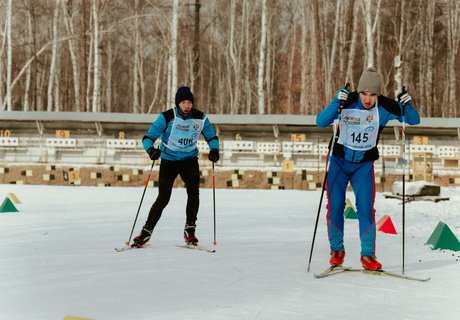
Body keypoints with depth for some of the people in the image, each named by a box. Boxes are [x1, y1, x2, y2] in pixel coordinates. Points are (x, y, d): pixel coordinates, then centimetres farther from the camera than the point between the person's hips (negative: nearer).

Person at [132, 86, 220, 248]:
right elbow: (148, 137, -14)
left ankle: (189, 231, -3)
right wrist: (151, 149, -36)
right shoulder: (167, 117, -17)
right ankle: (146, 232, 11)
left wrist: (214, 150, -16)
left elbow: (212, 137, 5)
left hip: (190, 160, 2)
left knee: (193, 192, -18)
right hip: (169, 160, -2)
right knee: (163, 198, -5)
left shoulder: (200, 118, -8)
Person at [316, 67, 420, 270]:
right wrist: (336, 103, -41)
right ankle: (337, 250, 17)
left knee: (366, 208, -10)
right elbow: (320, 122, -26)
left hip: (364, 165, 1)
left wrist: (406, 105, -26)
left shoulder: (385, 107, -14)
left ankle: (368, 255, 0)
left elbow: (414, 121, -6)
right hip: (338, 161, 0)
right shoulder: (347, 102, -18)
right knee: (335, 206, -2)